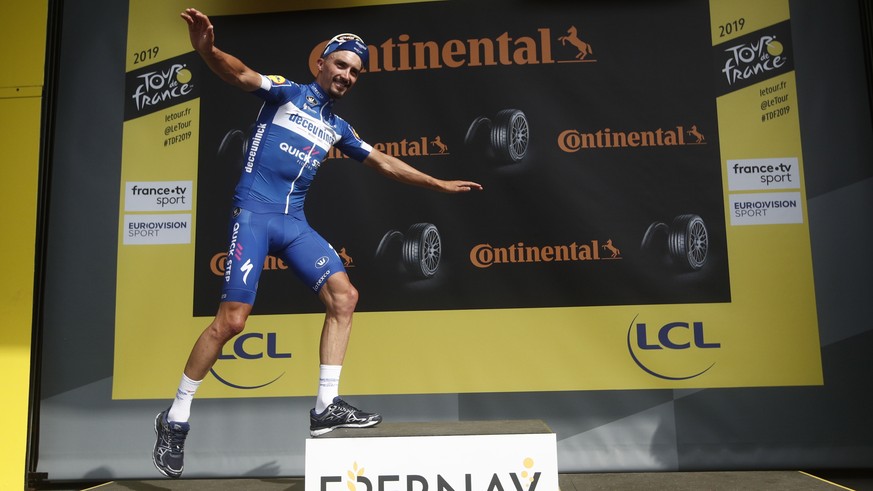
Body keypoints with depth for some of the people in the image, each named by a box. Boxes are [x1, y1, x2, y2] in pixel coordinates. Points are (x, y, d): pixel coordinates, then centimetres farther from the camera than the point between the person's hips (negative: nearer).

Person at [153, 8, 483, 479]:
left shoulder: (338, 128, 19)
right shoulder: (286, 92, 3)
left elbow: (386, 163, 26)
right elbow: (242, 74, -16)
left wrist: (440, 184, 29)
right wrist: (206, 50, -38)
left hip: (294, 221, 6)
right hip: (254, 212, -6)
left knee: (344, 296, -7)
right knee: (232, 318, -12)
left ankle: (326, 406, 0)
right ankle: (175, 419, 5)